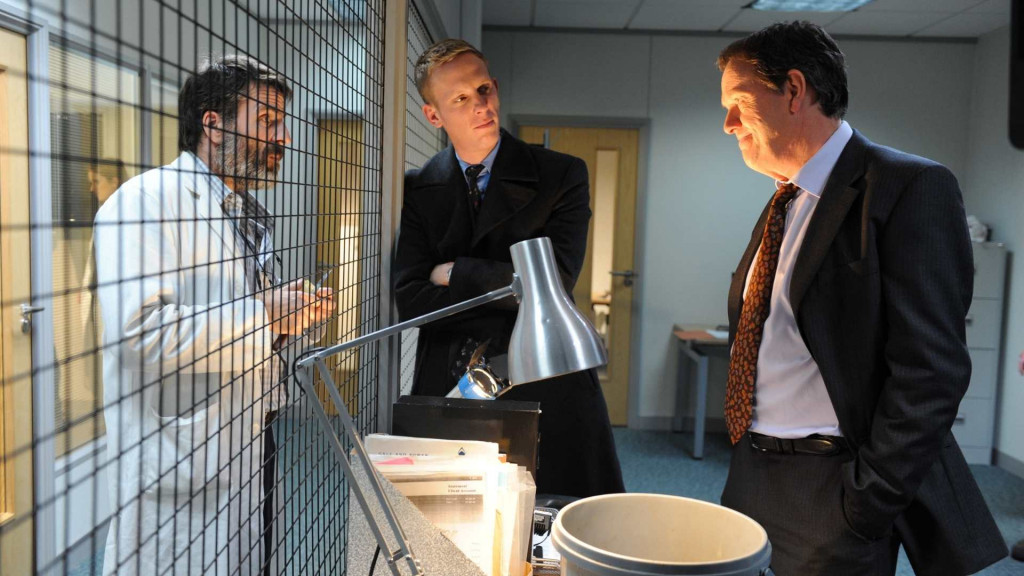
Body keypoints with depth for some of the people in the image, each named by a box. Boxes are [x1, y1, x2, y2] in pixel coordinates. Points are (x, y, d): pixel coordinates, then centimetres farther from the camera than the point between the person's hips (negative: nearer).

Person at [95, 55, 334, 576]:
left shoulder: (250, 216, 17)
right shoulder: (149, 199, -13)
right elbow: (140, 331, -26)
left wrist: (288, 319, 5)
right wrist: (263, 317, -19)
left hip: (249, 454, 9)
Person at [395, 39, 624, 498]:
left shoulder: (562, 175, 0)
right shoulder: (418, 190, 5)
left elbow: (554, 282, -12)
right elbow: (412, 301, -5)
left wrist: (458, 274, -7)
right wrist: (515, 292, -10)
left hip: (548, 390, -1)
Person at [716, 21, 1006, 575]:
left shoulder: (910, 188, -13)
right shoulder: (782, 206, 12)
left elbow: (930, 372, -18)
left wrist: (865, 508, -18)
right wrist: (745, 459, 10)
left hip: (827, 493, -7)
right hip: (751, 479, 7)